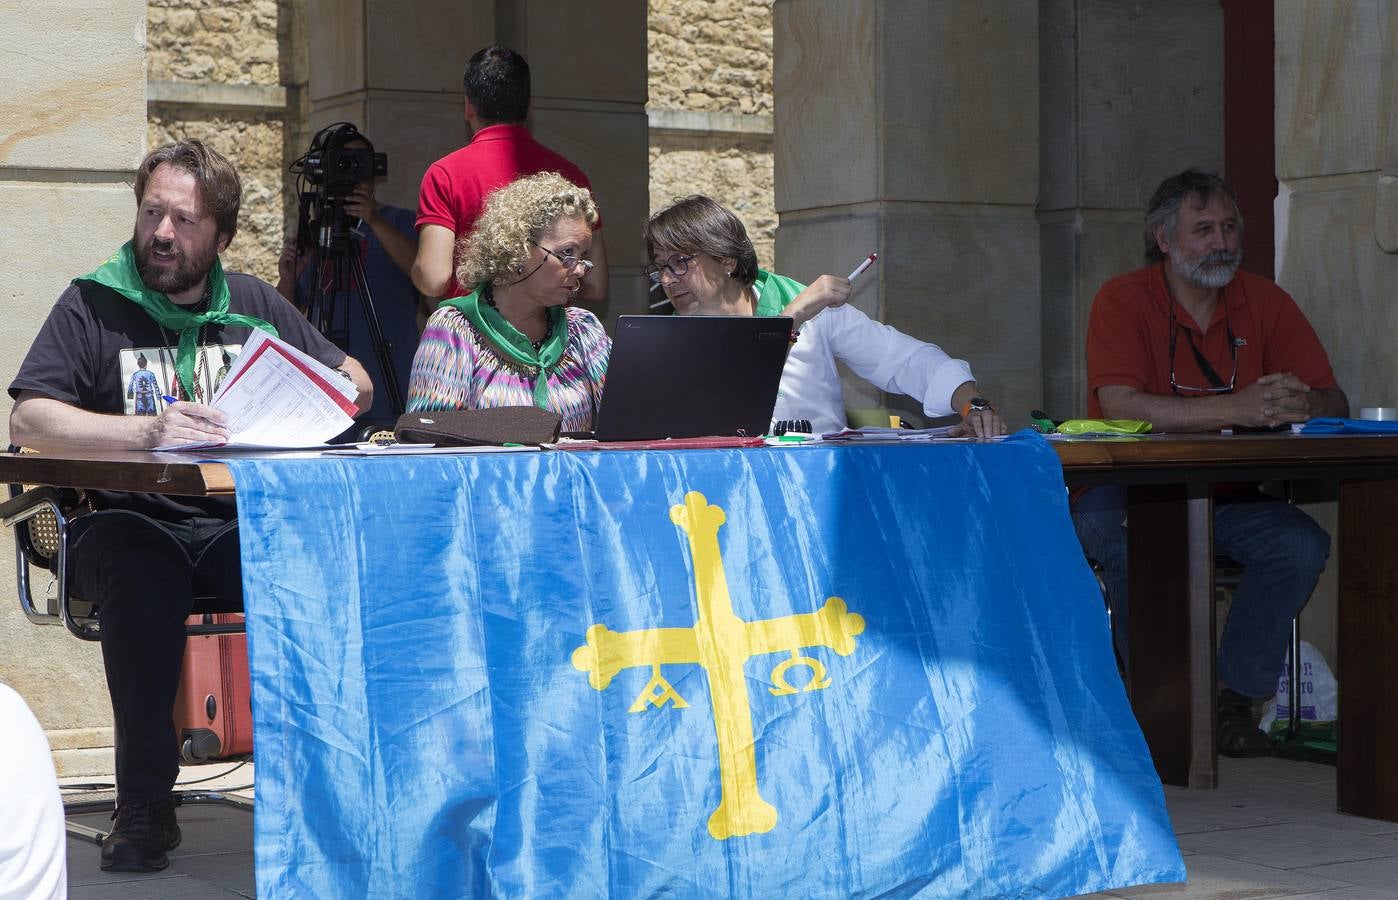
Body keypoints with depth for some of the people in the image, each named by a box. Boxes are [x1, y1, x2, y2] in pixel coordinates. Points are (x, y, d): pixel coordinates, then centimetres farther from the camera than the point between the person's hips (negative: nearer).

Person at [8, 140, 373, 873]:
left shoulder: (254, 306, 18)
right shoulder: (92, 306, 5)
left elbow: (355, 383, 19)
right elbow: (29, 421, -9)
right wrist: (149, 431, -23)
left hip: (241, 529, 3)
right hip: (134, 525, -3)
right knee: (140, 568, -38)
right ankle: (145, 804, -27)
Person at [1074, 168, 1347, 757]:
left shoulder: (1264, 303, 4)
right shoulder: (1123, 300, -9)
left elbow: (1334, 403, 1)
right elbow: (1120, 406, -24)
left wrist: (1300, 402, -26)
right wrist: (1237, 409, -31)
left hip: (1224, 497, 4)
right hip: (1130, 489, -3)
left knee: (1302, 544, -23)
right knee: (1106, 528, -35)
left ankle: (1233, 696, -9)